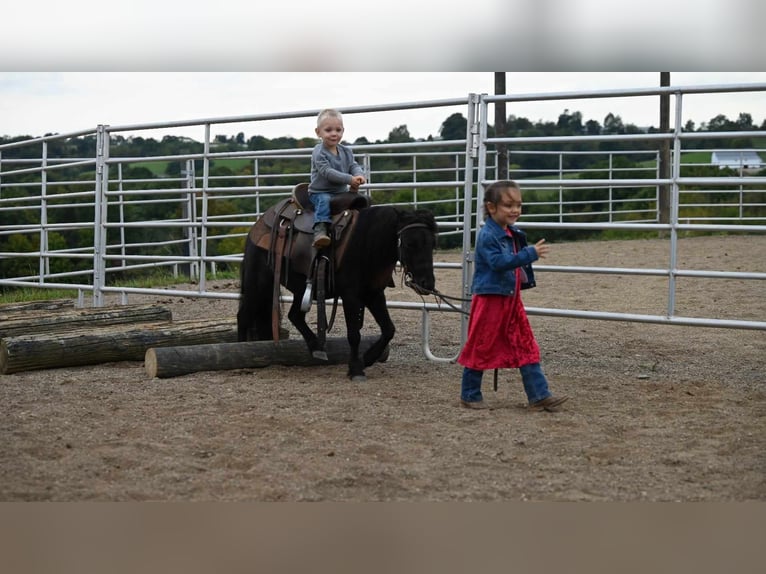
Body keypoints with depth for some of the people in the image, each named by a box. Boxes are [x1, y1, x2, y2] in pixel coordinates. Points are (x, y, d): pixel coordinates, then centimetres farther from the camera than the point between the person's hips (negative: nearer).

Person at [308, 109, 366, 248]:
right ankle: (320, 230, -43)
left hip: (341, 191, 6)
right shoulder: (319, 153, -15)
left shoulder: (346, 151, 8)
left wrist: (359, 175, -22)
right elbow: (327, 172, -24)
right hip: (320, 192, -6)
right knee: (325, 201, -35)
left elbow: (353, 165, 5)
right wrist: (350, 179, -30)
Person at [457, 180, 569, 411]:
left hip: (511, 298, 8)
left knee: (526, 347, 5)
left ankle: (539, 395, 5)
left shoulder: (512, 234, 10)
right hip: (489, 299, -8)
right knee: (481, 347, 2)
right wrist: (530, 254, -34)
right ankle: (470, 395, 16)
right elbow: (499, 262, -30)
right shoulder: (488, 235, -17)